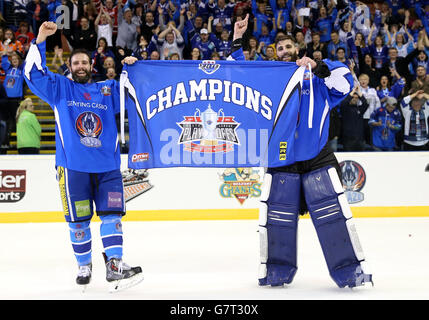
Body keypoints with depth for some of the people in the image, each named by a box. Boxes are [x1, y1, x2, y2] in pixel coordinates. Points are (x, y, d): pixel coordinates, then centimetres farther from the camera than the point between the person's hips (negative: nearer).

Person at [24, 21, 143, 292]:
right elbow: (34, 73, -2)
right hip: (73, 167, -2)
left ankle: (114, 266, -8)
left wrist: (131, 68, -1)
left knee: (112, 213, -6)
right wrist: (41, 39, -11)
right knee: (78, 218, 3)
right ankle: (84, 266, 18)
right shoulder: (60, 88, 8)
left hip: (107, 166, 2)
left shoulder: (108, 89, 15)